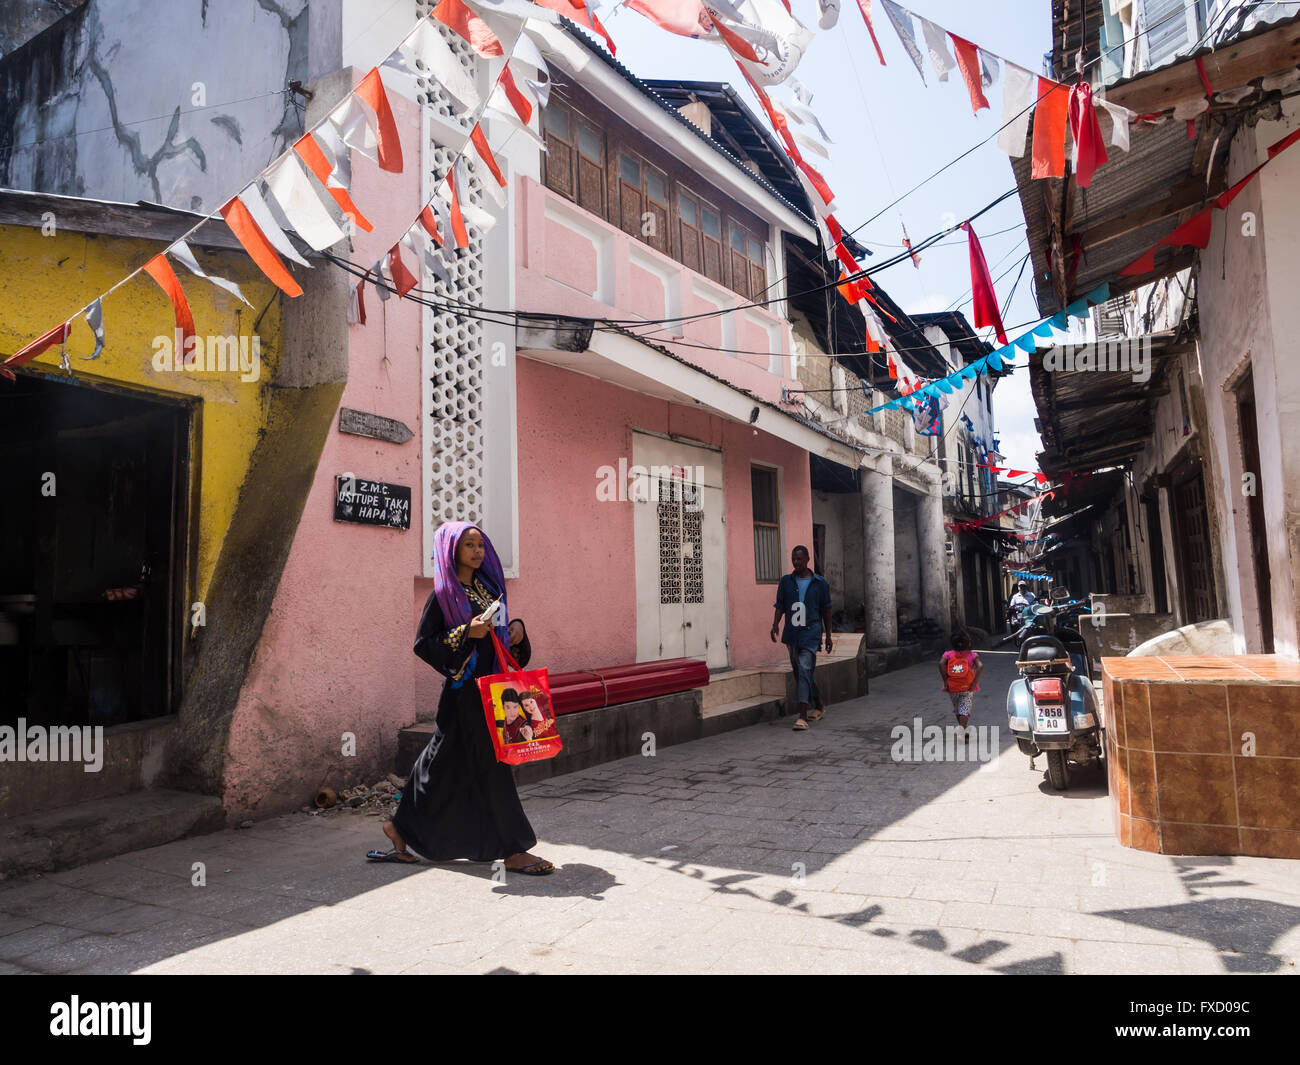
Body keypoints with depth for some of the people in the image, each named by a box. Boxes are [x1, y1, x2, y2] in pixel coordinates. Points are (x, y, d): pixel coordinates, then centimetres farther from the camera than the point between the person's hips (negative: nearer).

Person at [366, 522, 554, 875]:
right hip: (465, 689, -7)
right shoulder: (444, 594, -8)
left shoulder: (488, 587, 13)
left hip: (491, 683, 8)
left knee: (445, 761, 14)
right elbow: (423, 643, -11)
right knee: (489, 763, -4)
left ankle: (403, 828, 29)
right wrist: (465, 633, -21)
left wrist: (517, 630, 1)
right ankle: (512, 850, 4)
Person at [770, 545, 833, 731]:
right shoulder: (786, 581, 7)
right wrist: (775, 624, -13)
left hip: (811, 633, -4)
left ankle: (803, 717, -18)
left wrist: (828, 636, 7)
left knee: (804, 670, -17)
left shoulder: (820, 583, 2)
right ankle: (819, 707, 34)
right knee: (800, 673, 13)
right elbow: (780, 606, 4)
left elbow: (826, 610, 6)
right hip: (792, 633, 4)